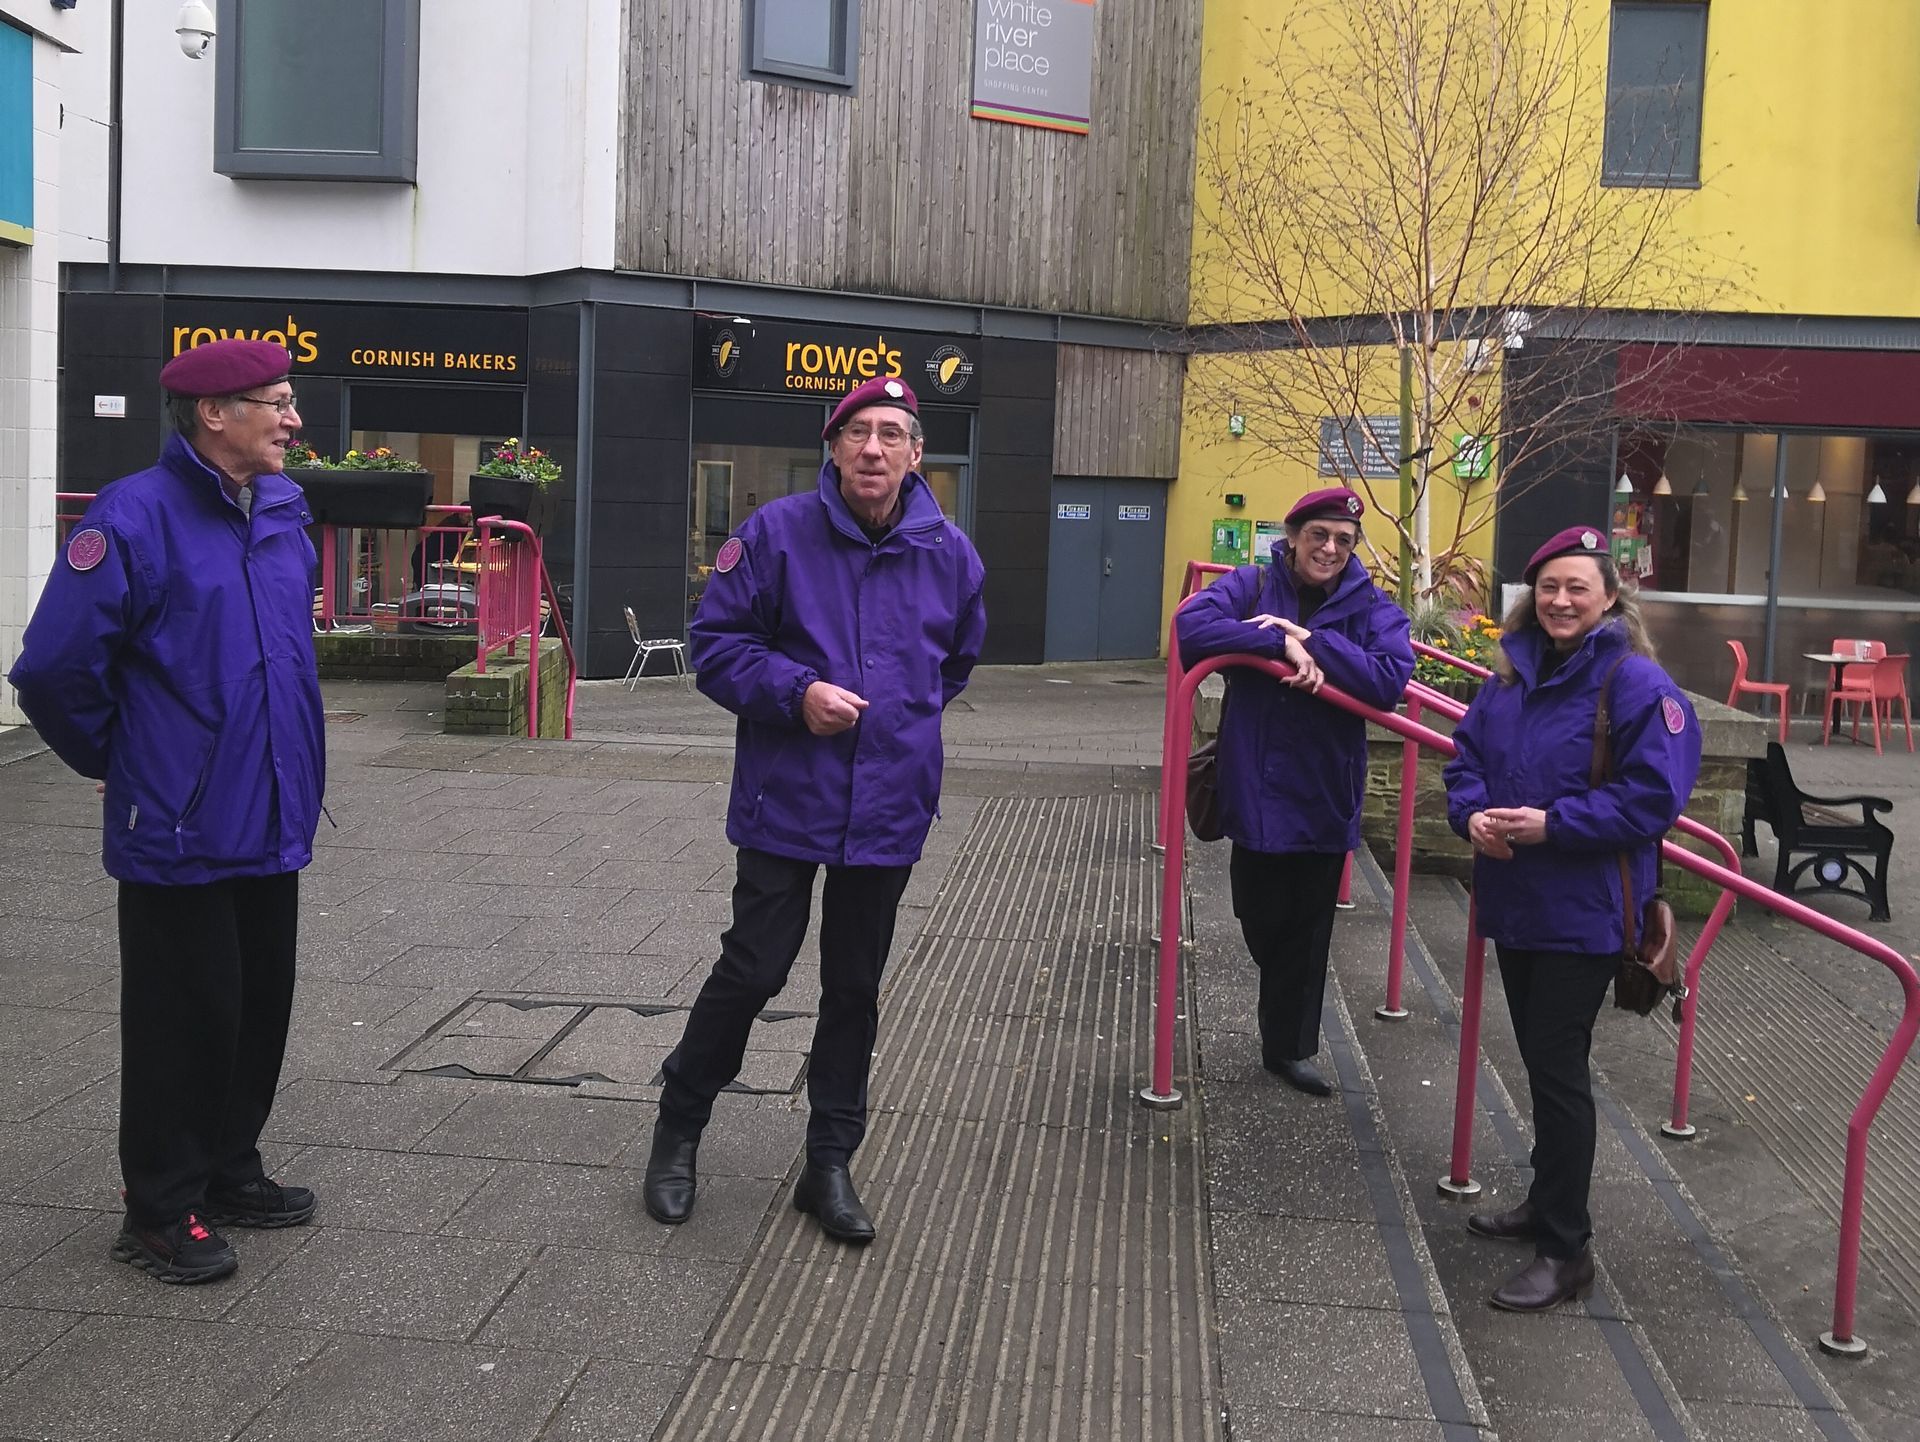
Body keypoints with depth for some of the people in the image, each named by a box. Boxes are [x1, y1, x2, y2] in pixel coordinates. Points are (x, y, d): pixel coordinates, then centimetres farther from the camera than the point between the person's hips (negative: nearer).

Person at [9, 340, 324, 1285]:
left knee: (259, 1006, 16)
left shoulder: (283, 515, 7)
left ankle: (228, 1173, 33)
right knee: (184, 1019, 3)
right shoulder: (136, 518, -16)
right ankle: (161, 1213, 19)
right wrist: (117, 763, -2)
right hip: (179, 834, -7)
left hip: (272, 825, 7)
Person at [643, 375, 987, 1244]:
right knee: (752, 971, 2)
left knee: (854, 990, 12)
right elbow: (716, 642, -5)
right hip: (786, 802, -3)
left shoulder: (949, 551, 2)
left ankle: (830, 1164, 26)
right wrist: (796, 692, -18)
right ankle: (678, 1129, 26)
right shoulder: (777, 532, -8)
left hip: (889, 807, 3)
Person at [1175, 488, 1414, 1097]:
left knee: (1308, 929, 12)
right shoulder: (1251, 585, -2)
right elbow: (1191, 626, -19)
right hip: (1256, 789, -1)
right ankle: (1285, 1038, 37)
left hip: (1325, 797, 1)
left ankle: (1289, 1047, 30)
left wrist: (1313, 642, -23)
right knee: (1263, 920, 12)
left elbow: (1390, 681, -16)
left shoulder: (1372, 608, -1)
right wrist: (1281, 644, -25)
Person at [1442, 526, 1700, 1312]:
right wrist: (1472, 813, -8)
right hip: (1514, 900, 7)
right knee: (1539, 1059, 18)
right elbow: (1467, 755, 13)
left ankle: (1565, 1249, 8)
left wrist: (1553, 824, -24)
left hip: (1583, 914, -7)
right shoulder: (1512, 671, 7)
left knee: (1558, 1068, -3)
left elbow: (1653, 797, -18)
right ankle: (1546, 1204, 35)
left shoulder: (1637, 683, -14)